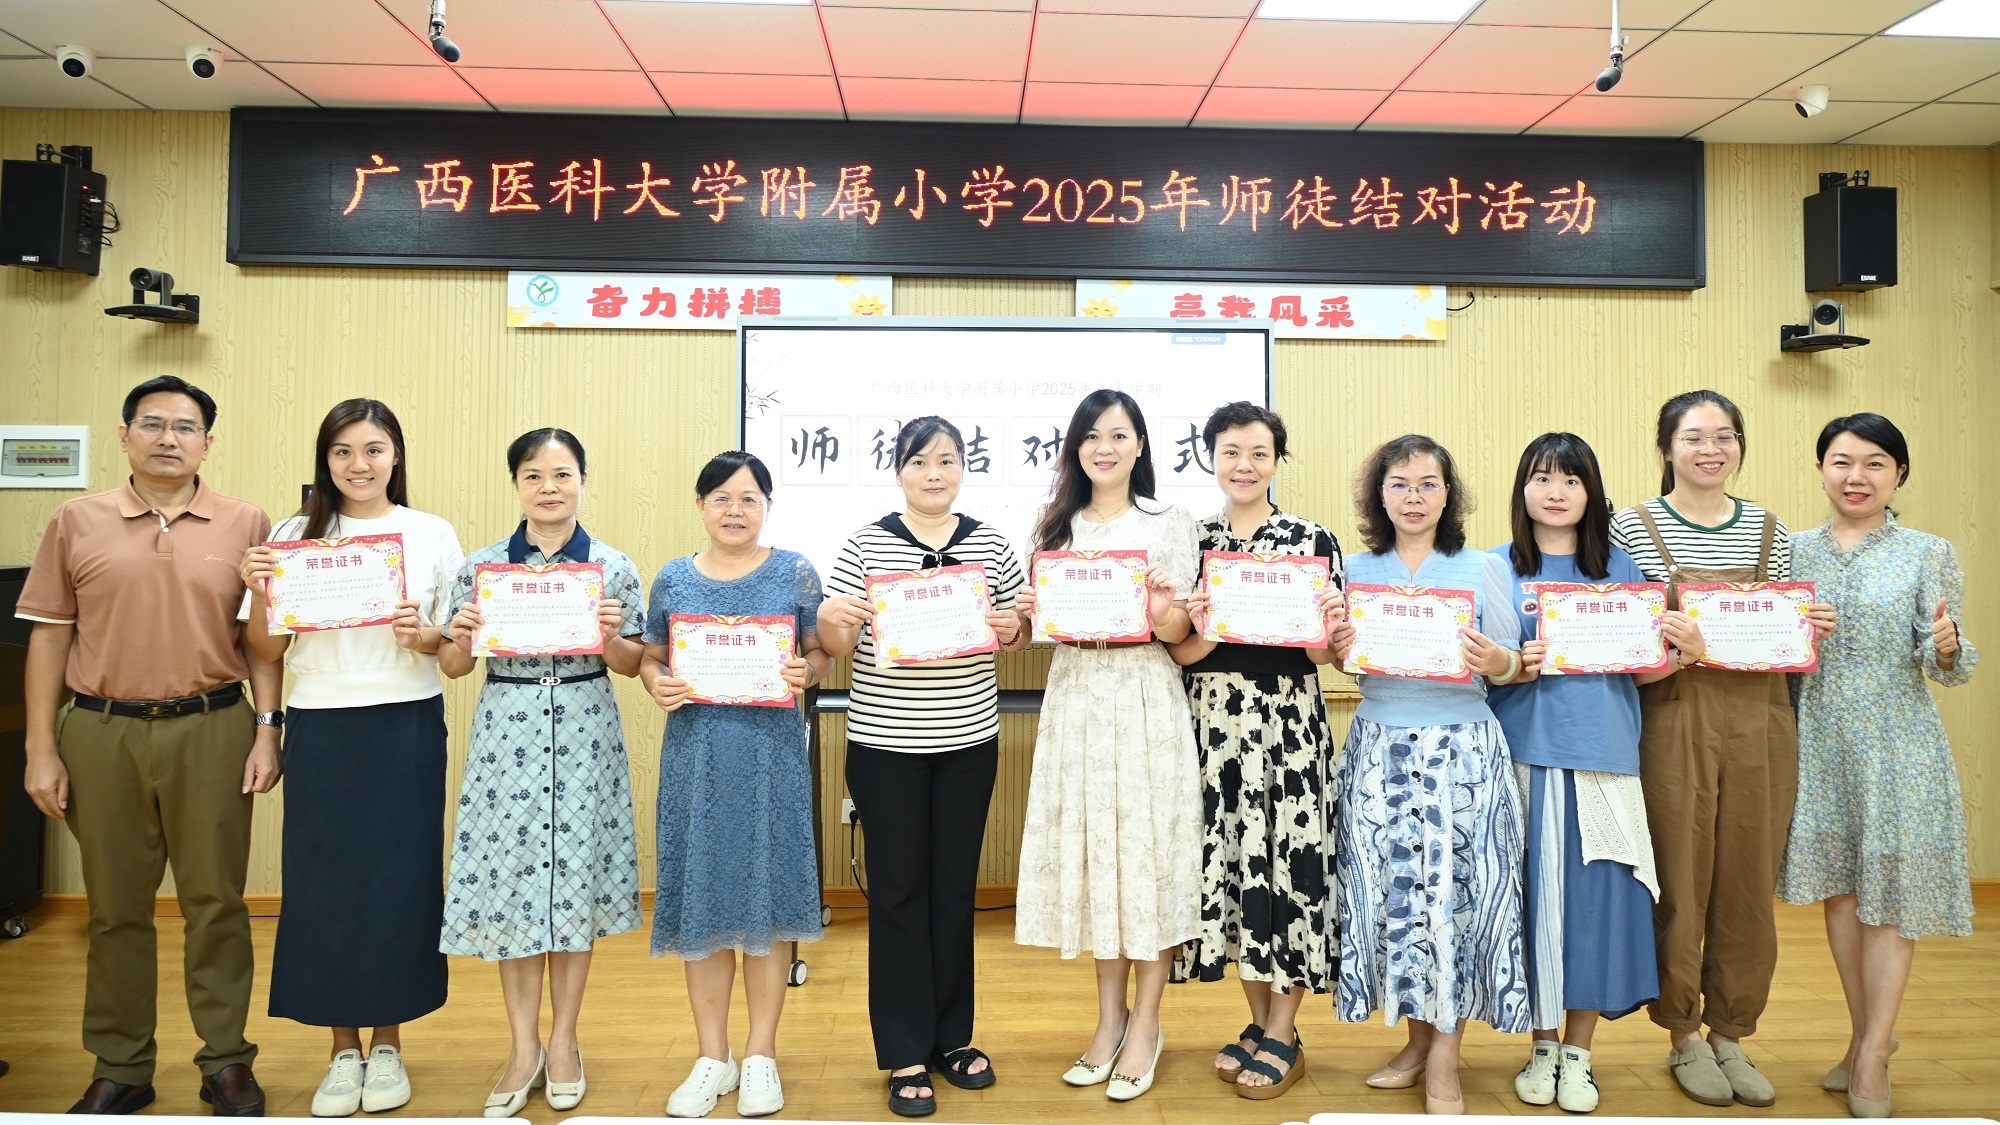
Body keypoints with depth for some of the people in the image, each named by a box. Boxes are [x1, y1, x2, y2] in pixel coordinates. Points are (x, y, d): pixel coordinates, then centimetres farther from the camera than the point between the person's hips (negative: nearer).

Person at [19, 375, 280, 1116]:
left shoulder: (245, 525, 2)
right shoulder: (77, 524, 5)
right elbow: (48, 637, 5)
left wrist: (267, 731, -3)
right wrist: (41, 749, 2)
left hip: (211, 730, -1)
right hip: (101, 731, 1)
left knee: (215, 902, 6)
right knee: (115, 907, 11)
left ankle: (226, 1061, 19)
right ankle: (119, 1068, 25)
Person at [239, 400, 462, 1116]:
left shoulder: (432, 535, 3)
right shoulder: (292, 535, 6)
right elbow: (268, 650, 7)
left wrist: (424, 636, -16)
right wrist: (260, 595, -11)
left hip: (407, 727, -1)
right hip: (320, 728, 1)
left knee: (400, 876, 4)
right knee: (323, 879, 5)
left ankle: (388, 1044, 21)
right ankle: (344, 1049, 21)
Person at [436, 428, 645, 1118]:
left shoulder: (614, 568, 2)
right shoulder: (480, 565, 4)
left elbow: (631, 667, 5)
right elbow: (454, 667, 8)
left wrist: (611, 639, -15)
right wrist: (461, 637, -12)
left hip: (585, 733, -1)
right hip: (507, 731, 1)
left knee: (577, 879, 6)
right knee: (510, 881, 4)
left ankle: (563, 1041, 23)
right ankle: (524, 1046, 20)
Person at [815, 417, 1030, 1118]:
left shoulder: (990, 545, 4)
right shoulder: (865, 546, -2)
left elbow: (1018, 632, 11)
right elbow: (837, 648, -1)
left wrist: (1011, 629, -11)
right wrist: (830, 621, -23)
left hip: (969, 742, 2)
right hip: (885, 744, -2)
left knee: (955, 887, 11)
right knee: (899, 889, 4)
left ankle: (951, 1036, 27)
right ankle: (906, 1055, 16)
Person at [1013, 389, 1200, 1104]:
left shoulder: (1169, 523, 0)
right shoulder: (1057, 526, 11)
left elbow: (1178, 636, -2)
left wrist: (1164, 609, -23)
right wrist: (1029, 614, -4)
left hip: (1146, 697, -4)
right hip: (1076, 694, 4)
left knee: (1148, 846, 0)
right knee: (1089, 846, 8)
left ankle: (1145, 1024, 15)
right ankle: (1111, 1016, 24)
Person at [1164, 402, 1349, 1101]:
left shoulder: (1313, 540, 1)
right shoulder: (1190, 541, 6)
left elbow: (1324, 654, 1)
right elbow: (1178, 654, 3)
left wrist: (1330, 635, -20)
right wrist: (1204, 633, -18)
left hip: (1290, 722, -2)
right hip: (1214, 721, 2)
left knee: (1287, 858, 1)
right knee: (1229, 858, 7)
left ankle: (1282, 1037, 17)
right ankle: (1259, 1021, 26)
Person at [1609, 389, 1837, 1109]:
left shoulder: (1770, 530, 10)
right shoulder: (1633, 527, -2)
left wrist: (1809, 627, -4)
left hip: (1759, 720, 4)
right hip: (1673, 721, -3)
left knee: (1748, 882, 9)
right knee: (1679, 880, 4)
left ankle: (1731, 1035, 26)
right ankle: (1684, 1037, 21)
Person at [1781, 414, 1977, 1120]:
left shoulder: (1928, 554, -3)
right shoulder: (1796, 551, 5)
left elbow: (1947, 667, -6)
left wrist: (1947, 647, -26)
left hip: (1897, 744, -3)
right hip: (1822, 741, 3)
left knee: (1889, 891, 2)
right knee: (1837, 884, 10)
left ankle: (1874, 1058, 14)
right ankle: (1866, 1035, 27)